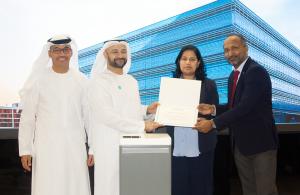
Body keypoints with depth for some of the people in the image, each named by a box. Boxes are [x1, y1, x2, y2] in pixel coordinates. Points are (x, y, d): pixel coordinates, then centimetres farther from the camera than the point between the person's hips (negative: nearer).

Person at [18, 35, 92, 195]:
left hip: (75, 146, 2)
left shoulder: (81, 80, 3)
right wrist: (25, 149, -2)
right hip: (47, 146, -1)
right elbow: (27, 117, 1)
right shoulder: (38, 79, -2)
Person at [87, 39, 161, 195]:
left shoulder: (132, 81, 12)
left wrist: (147, 110, 1)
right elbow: (107, 116, -20)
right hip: (110, 147, -6)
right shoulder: (98, 82, -11)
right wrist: (142, 126, -20)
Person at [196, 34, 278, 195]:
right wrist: (214, 109, -3)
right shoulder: (233, 75, 11)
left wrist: (213, 123, -24)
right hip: (240, 143, 8)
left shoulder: (256, 71, -17)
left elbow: (245, 106, -26)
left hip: (261, 141, -8)